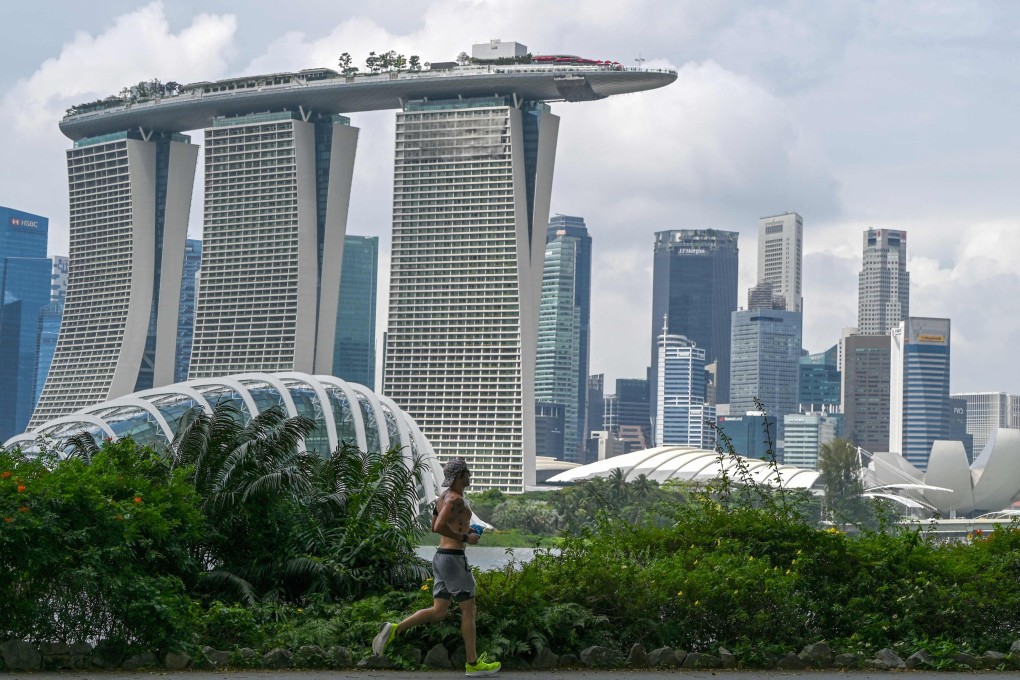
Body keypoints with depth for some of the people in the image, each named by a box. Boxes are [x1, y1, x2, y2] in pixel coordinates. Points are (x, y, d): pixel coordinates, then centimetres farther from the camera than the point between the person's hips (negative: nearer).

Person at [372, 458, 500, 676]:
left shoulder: (443, 497, 15)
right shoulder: (456, 499, -15)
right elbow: (438, 527, -27)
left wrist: (464, 529, 20)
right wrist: (465, 538, -17)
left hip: (440, 557, 9)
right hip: (453, 557, -9)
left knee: (439, 611, 9)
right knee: (468, 610, 1)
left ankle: (394, 629, -4)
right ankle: (473, 664, 8)